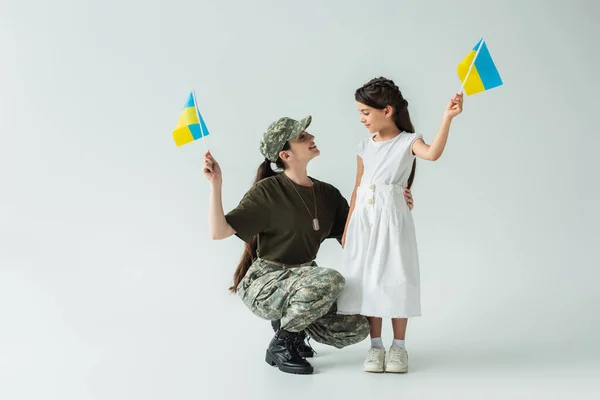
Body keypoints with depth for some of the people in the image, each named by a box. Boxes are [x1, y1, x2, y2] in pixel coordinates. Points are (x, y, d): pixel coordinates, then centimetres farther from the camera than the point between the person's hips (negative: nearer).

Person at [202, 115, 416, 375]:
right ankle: (280, 345, -11)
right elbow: (219, 231, -18)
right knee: (329, 280, -34)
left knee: (358, 327, -13)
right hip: (263, 283, -6)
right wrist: (216, 184, -28)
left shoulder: (328, 194, 5)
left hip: (303, 280, 6)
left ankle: (289, 322, 11)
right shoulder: (268, 191, -13)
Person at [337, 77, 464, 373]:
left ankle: (399, 345, 12)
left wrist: (447, 118, -35)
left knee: (395, 280, -1)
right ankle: (375, 346, 13)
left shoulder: (407, 141, -4)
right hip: (364, 219, 4)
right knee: (367, 281, 4)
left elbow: (433, 153, -26)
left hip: (392, 218, -4)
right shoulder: (364, 147, 11)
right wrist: (347, 227, 15)